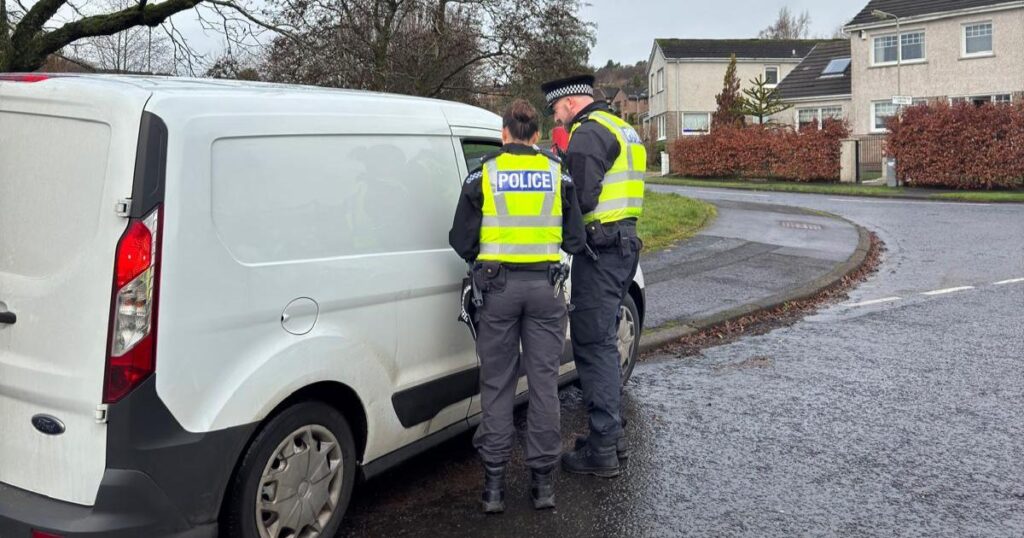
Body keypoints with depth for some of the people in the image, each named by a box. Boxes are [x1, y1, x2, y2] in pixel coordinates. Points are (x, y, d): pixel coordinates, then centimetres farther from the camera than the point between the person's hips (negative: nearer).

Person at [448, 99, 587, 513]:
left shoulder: (483, 176, -1)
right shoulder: (558, 174, 3)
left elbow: (461, 241, 0)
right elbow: (575, 240, 5)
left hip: (498, 287, -1)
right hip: (546, 287, 1)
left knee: (497, 385, 8)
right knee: (544, 382, 9)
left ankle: (494, 482, 11)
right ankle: (542, 481, 14)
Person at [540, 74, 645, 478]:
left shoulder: (588, 133, -12)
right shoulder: (622, 129, 21)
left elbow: (580, 198, -20)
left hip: (601, 248, -10)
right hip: (625, 243, 10)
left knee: (593, 344, -6)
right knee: (603, 341, 18)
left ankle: (602, 449, -2)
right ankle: (612, 434, 28)